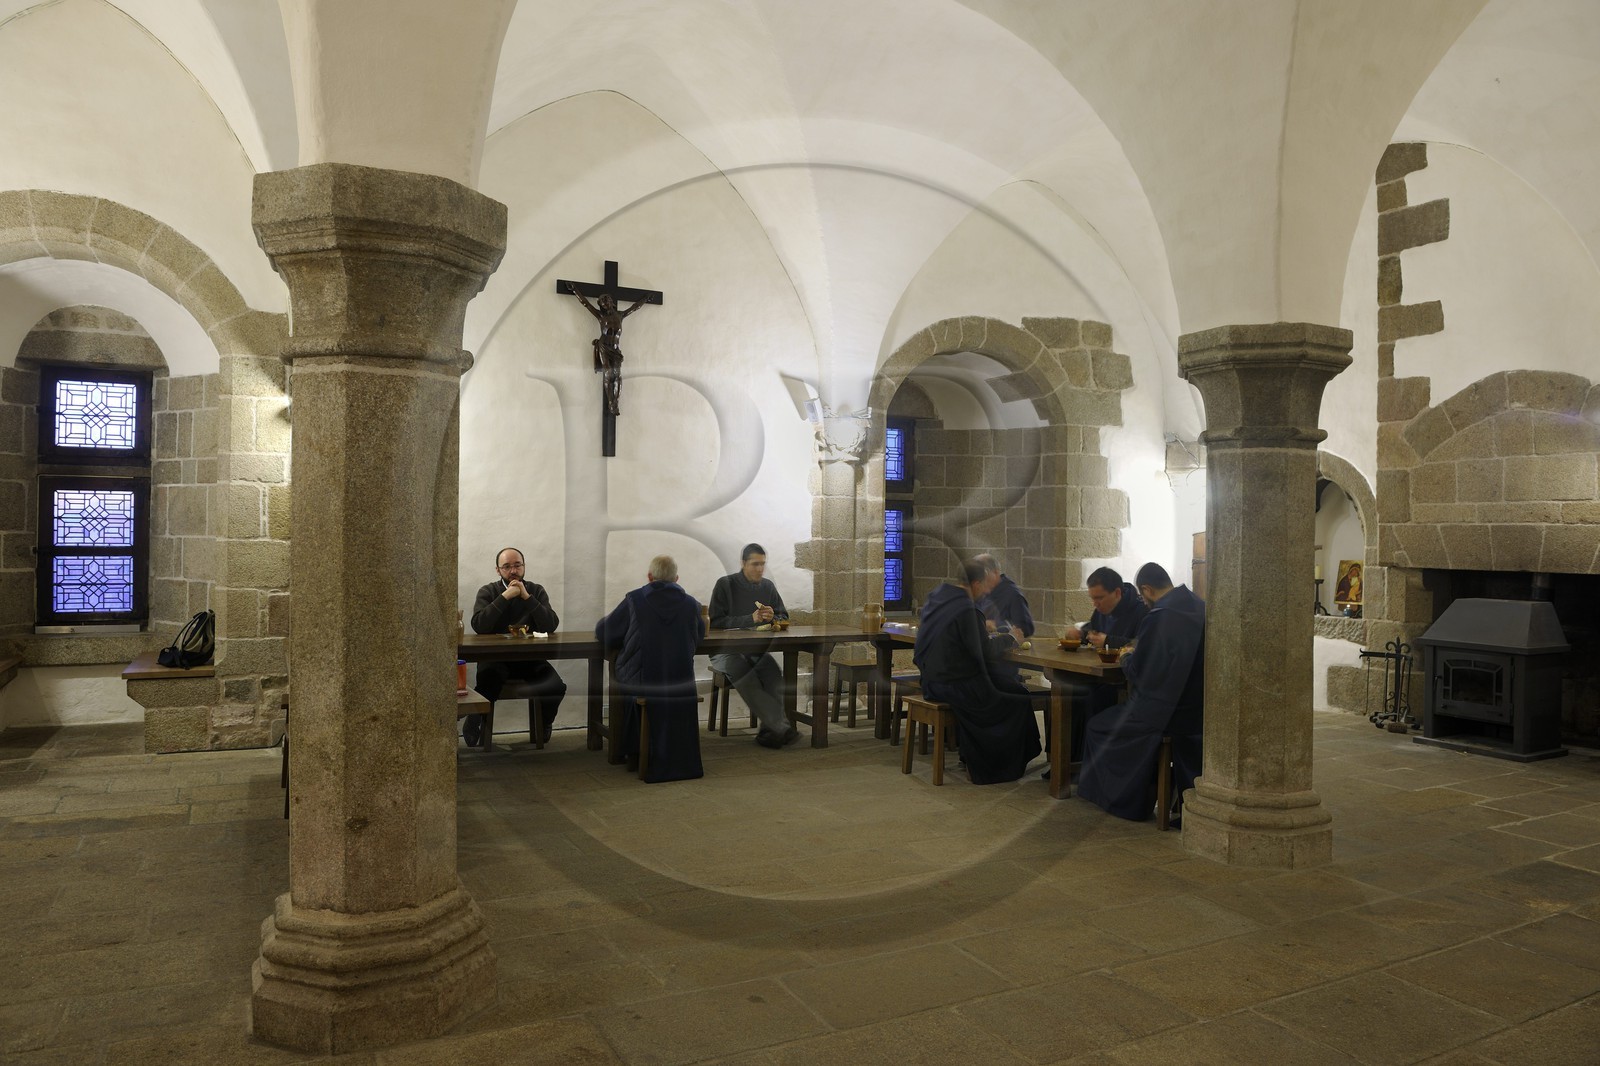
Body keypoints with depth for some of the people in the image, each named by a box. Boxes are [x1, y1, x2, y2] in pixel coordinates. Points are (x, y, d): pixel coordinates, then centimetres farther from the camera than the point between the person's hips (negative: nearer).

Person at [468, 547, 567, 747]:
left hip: (530, 658, 2)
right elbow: (479, 626, -14)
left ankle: (541, 725, 9)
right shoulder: (488, 592, 5)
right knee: (487, 678, -36)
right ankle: (475, 723, -5)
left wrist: (527, 597, -13)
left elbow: (551, 626, -7)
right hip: (495, 657, -2)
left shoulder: (536, 591, 9)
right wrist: (505, 597, -17)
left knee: (556, 686, -24)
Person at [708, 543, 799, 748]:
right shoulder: (725, 585, -3)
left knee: (775, 673, -30)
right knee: (743, 676, -35)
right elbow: (716, 623, -10)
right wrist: (751, 619, -17)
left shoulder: (768, 586, 11)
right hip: (727, 651, -4)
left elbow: (784, 618, 17)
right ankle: (782, 727, -38)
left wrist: (772, 618, -8)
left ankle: (770, 731, -30)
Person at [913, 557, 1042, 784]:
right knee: (1018, 699, 6)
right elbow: (985, 651, -17)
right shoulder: (966, 609, -23)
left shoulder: (936, 597, 4)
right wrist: (1010, 638, -1)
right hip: (955, 686, -9)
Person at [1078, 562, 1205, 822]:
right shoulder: (1200, 607, 2)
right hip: (1198, 709, 8)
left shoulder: (1158, 617, -21)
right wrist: (1141, 651, 19)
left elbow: (1136, 671, -14)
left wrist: (1127, 657, 7)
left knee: (1098, 727, 11)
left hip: (1165, 712, -8)